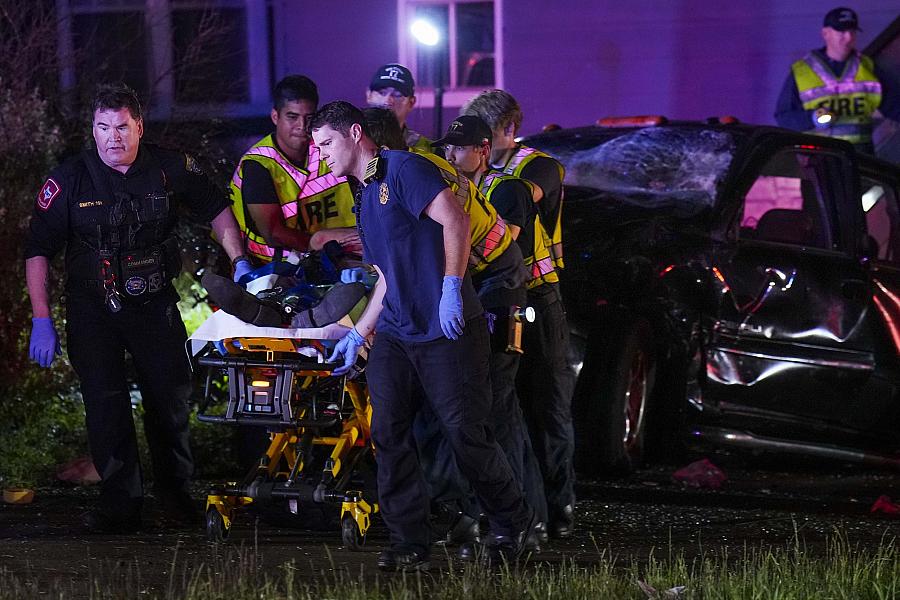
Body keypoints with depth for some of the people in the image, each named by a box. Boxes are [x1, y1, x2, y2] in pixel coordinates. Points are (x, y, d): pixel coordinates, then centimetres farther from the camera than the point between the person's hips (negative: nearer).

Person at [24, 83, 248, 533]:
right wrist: (41, 321, -12)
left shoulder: (170, 169, -4)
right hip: (92, 308, -2)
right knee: (105, 404, -7)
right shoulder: (69, 180, -9)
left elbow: (216, 209, 13)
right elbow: (38, 250, -7)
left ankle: (175, 490, 24)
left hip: (155, 305, 2)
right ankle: (120, 504, 1)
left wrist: (239, 263, 3)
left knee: (171, 395, 4)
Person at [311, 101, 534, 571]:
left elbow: (454, 219, -18)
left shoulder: (402, 169, -7)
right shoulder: (363, 200, 20)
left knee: (465, 435, -5)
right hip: (394, 338, 8)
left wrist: (451, 289, -24)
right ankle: (409, 545, 2)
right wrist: (357, 335, 21)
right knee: (388, 436, -3)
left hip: (447, 334, -8)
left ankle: (512, 525, 15)